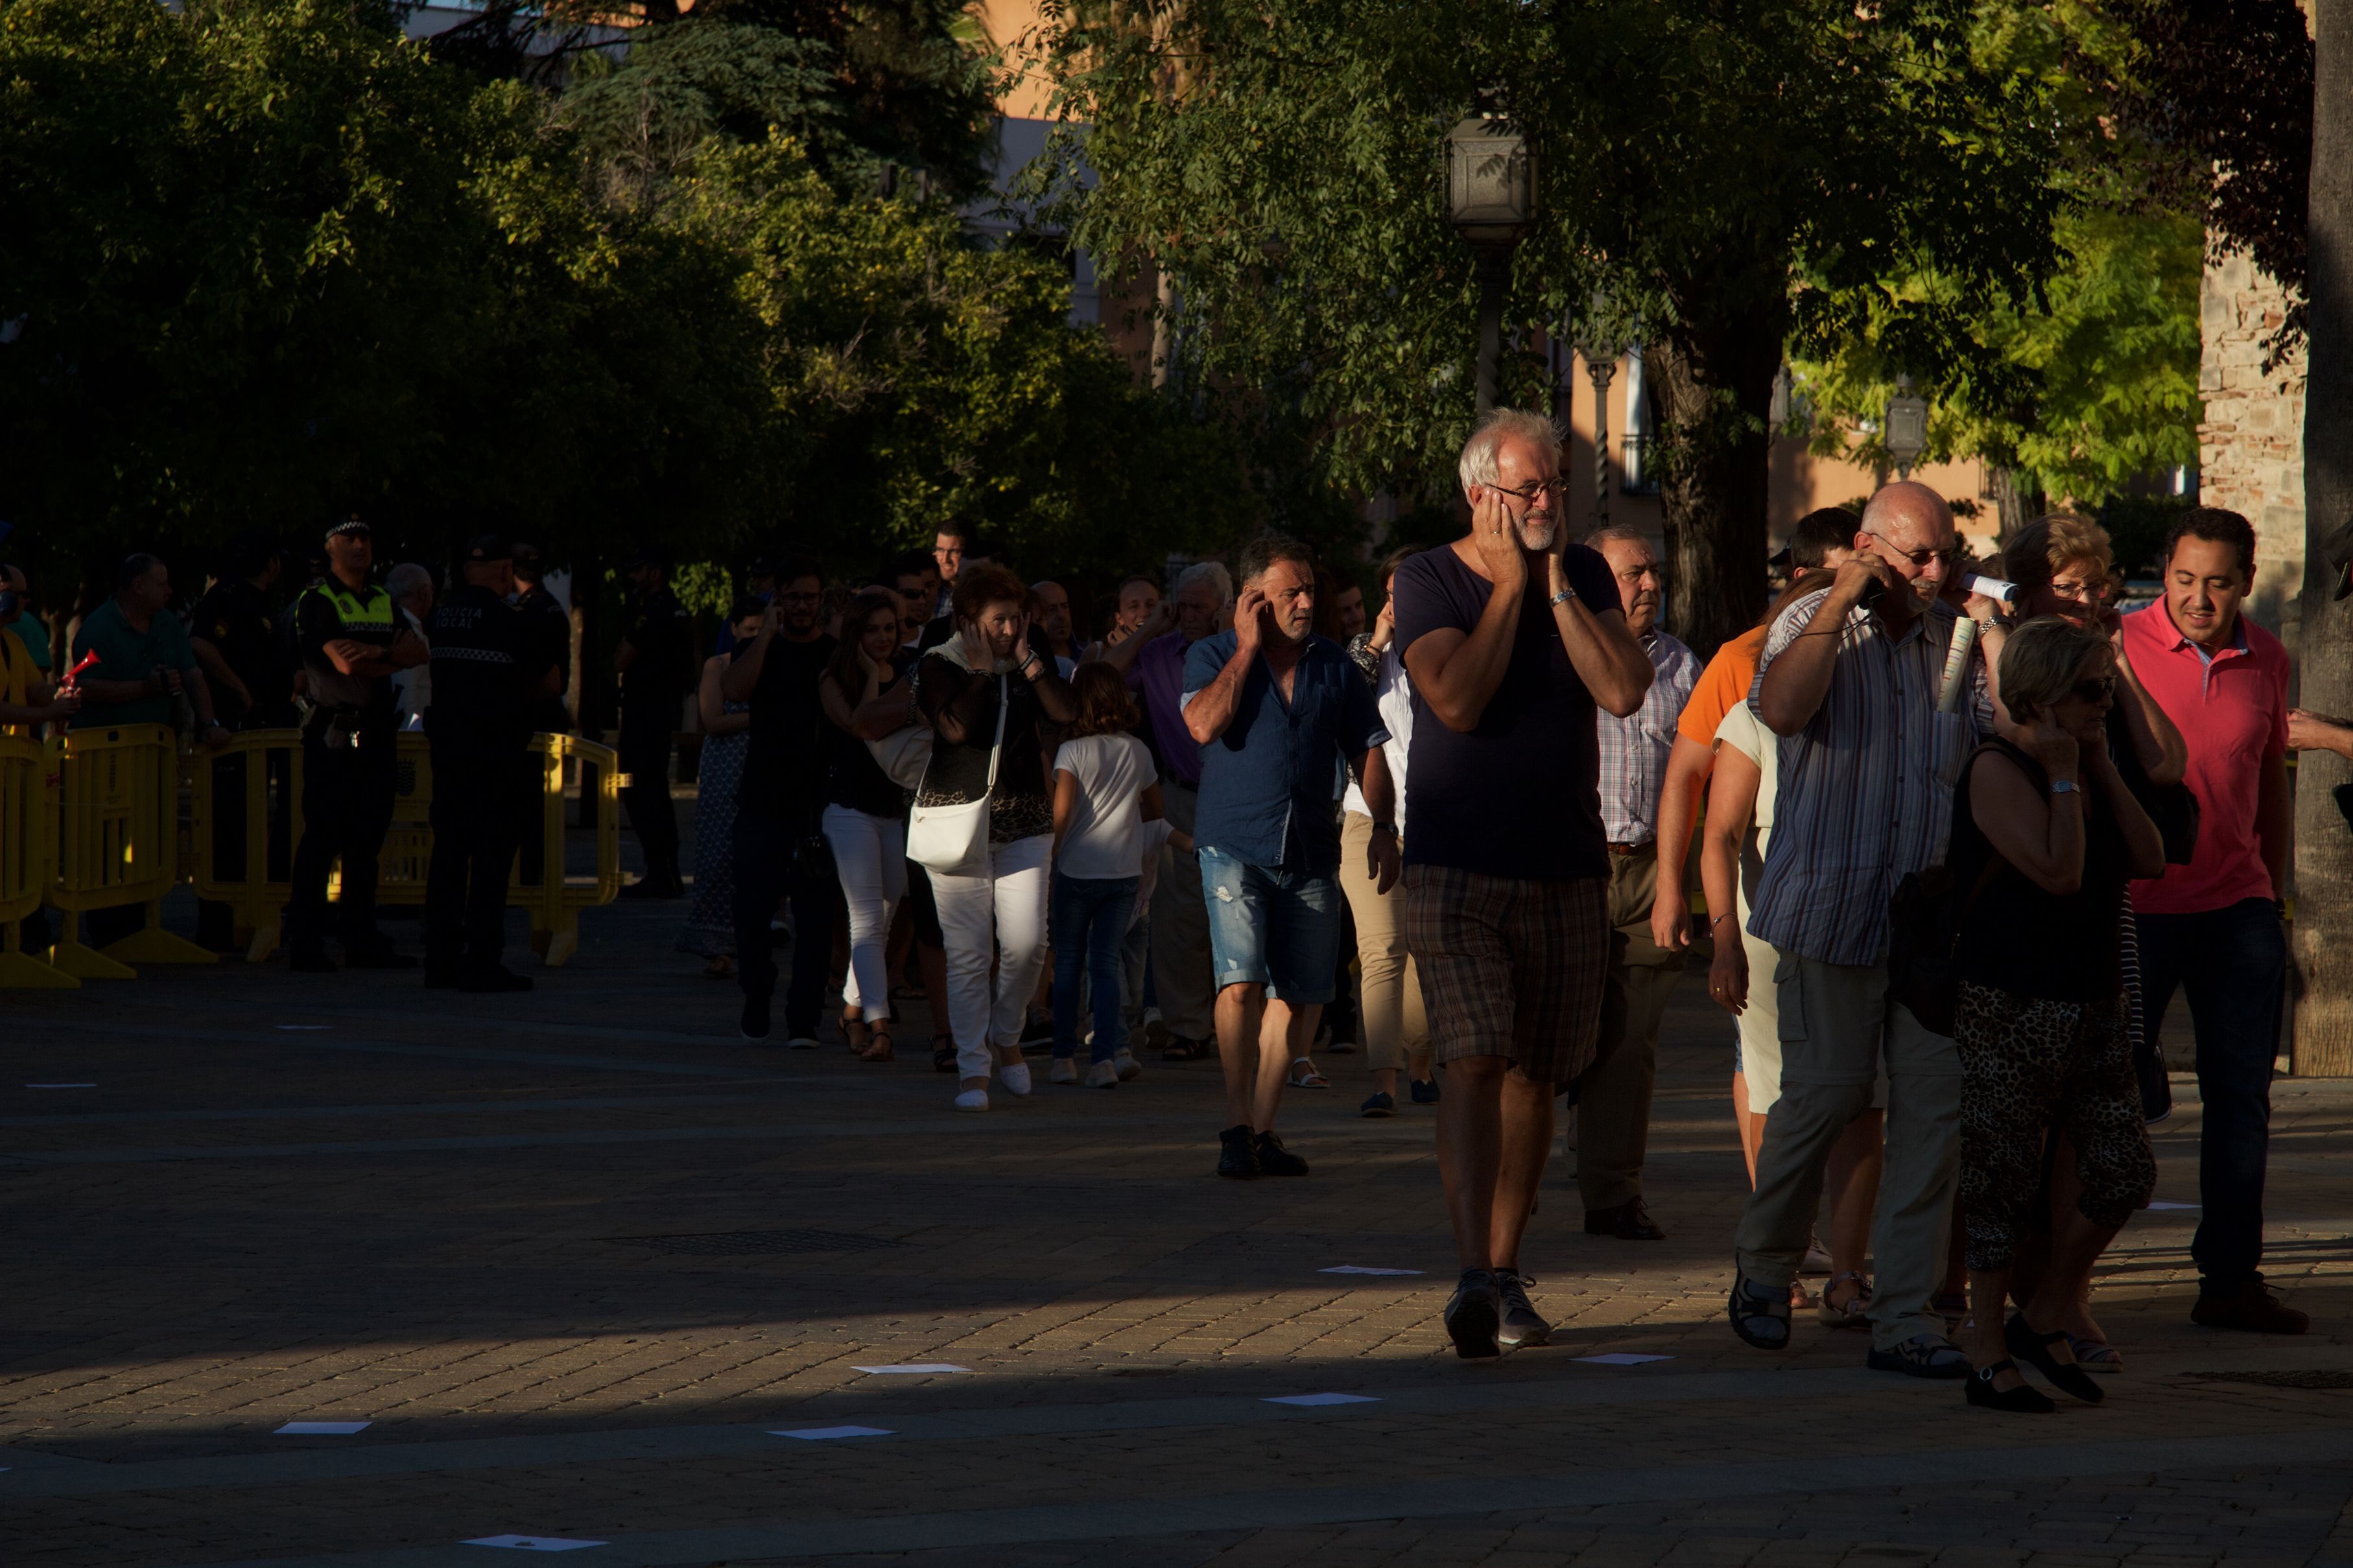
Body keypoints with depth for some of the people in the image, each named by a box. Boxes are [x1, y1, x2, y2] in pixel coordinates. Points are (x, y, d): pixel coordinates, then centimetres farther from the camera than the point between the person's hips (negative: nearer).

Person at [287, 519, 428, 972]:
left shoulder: (384, 602, 18)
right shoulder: (316, 601, -4)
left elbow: (419, 651, 6)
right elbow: (345, 663, -16)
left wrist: (378, 654, -12)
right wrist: (395, 658, -2)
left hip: (376, 734, 7)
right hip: (333, 733, -7)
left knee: (367, 840, 9)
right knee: (322, 838, -7)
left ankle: (362, 940, 14)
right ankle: (305, 943, -4)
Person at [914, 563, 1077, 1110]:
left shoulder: (1029, 669, 13)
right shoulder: (938, 666, 0)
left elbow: (1067, 713, -4)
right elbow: (954, 727, -17)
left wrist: (1026, 659, -3)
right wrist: (981, 669, -9)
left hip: (1023, 822, 3)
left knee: (1027, 943, -7)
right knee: (968, 953, -5)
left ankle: (1006, 1035, 19)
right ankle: (972, 1068, 1)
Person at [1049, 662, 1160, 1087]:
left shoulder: (1072, 751, -8)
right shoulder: (1138, 751, 4)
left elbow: (1061, 811, -18)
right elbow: (1155, 809, 16)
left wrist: (1050, 852, -7)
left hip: (1077, 871, -2)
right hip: (1125, 872, 3)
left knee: (1068, 961, 11)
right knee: (1106, 963, 4)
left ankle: (1064, 1058, 13)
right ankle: (1108, 1054, -12)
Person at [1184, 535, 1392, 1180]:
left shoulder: (1333, 663, 12)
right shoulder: (1212, 656, 3)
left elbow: (1365, 751, 17)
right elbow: (1204, 724, -16)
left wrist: (1384, 826, 5)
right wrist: (1248, 647, -10)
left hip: (1310, 855, 4)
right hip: (1235, 845, -4)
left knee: (1301, 997, 3)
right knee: (1241, 981, -19)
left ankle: (1262, 1127, 14)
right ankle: (1237, 1127, -14)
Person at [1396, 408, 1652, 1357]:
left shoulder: (1587, 576, 7)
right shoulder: (1430, 581, -3)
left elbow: (1624, 691, -8)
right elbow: (1459, 701, -18)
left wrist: (1556, 587, -9)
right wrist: (1509, 586, -12)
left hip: (1568, 875, 4)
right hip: (1458, 873, -4)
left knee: (1535, 1076, 8)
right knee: (1476, 1063, -18)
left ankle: (1505, 1274, 19)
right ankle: (1473, 1279, -27)